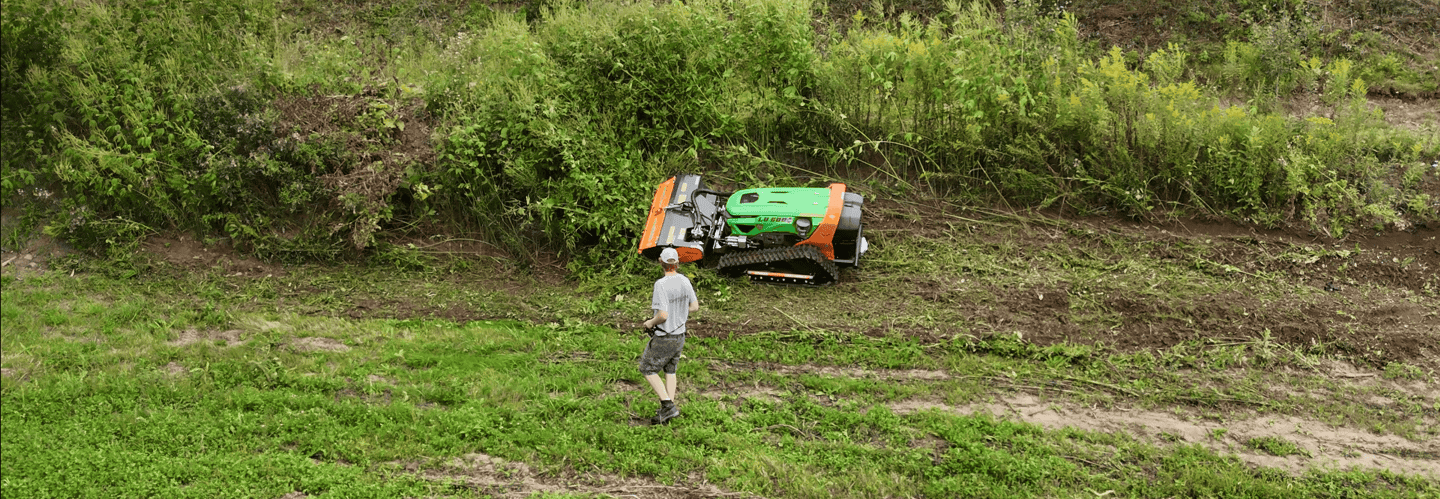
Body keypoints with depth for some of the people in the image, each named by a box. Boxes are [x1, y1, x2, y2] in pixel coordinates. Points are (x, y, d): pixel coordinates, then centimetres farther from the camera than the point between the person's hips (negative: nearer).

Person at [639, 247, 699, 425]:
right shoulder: (684, 281, -3)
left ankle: (668, 405, 1)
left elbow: (663, 315, -29)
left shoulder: (661, 285, -26)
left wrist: (651, 323, -9)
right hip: (679, 334, 7)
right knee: (670, 370, 21)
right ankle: (669, 410, 25)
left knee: (648, 370, 9)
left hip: (663, 338, -7)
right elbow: (695, 306, 7)